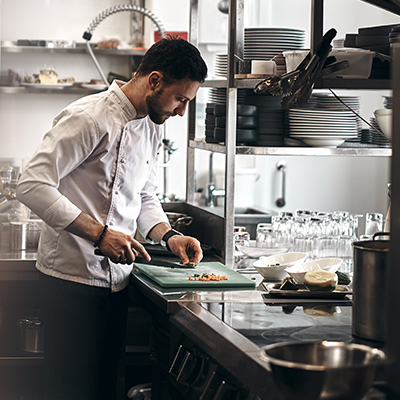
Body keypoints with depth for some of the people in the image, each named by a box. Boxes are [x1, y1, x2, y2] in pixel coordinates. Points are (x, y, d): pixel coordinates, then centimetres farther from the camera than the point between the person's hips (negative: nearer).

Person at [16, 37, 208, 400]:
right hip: (73, 276, -8)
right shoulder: (89, 118, -16)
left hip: (115, 275, 8)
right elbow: (33, 186, -22)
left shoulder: (151, 129, 12)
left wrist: (168, 236, 5)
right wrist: (99, 234, -25)